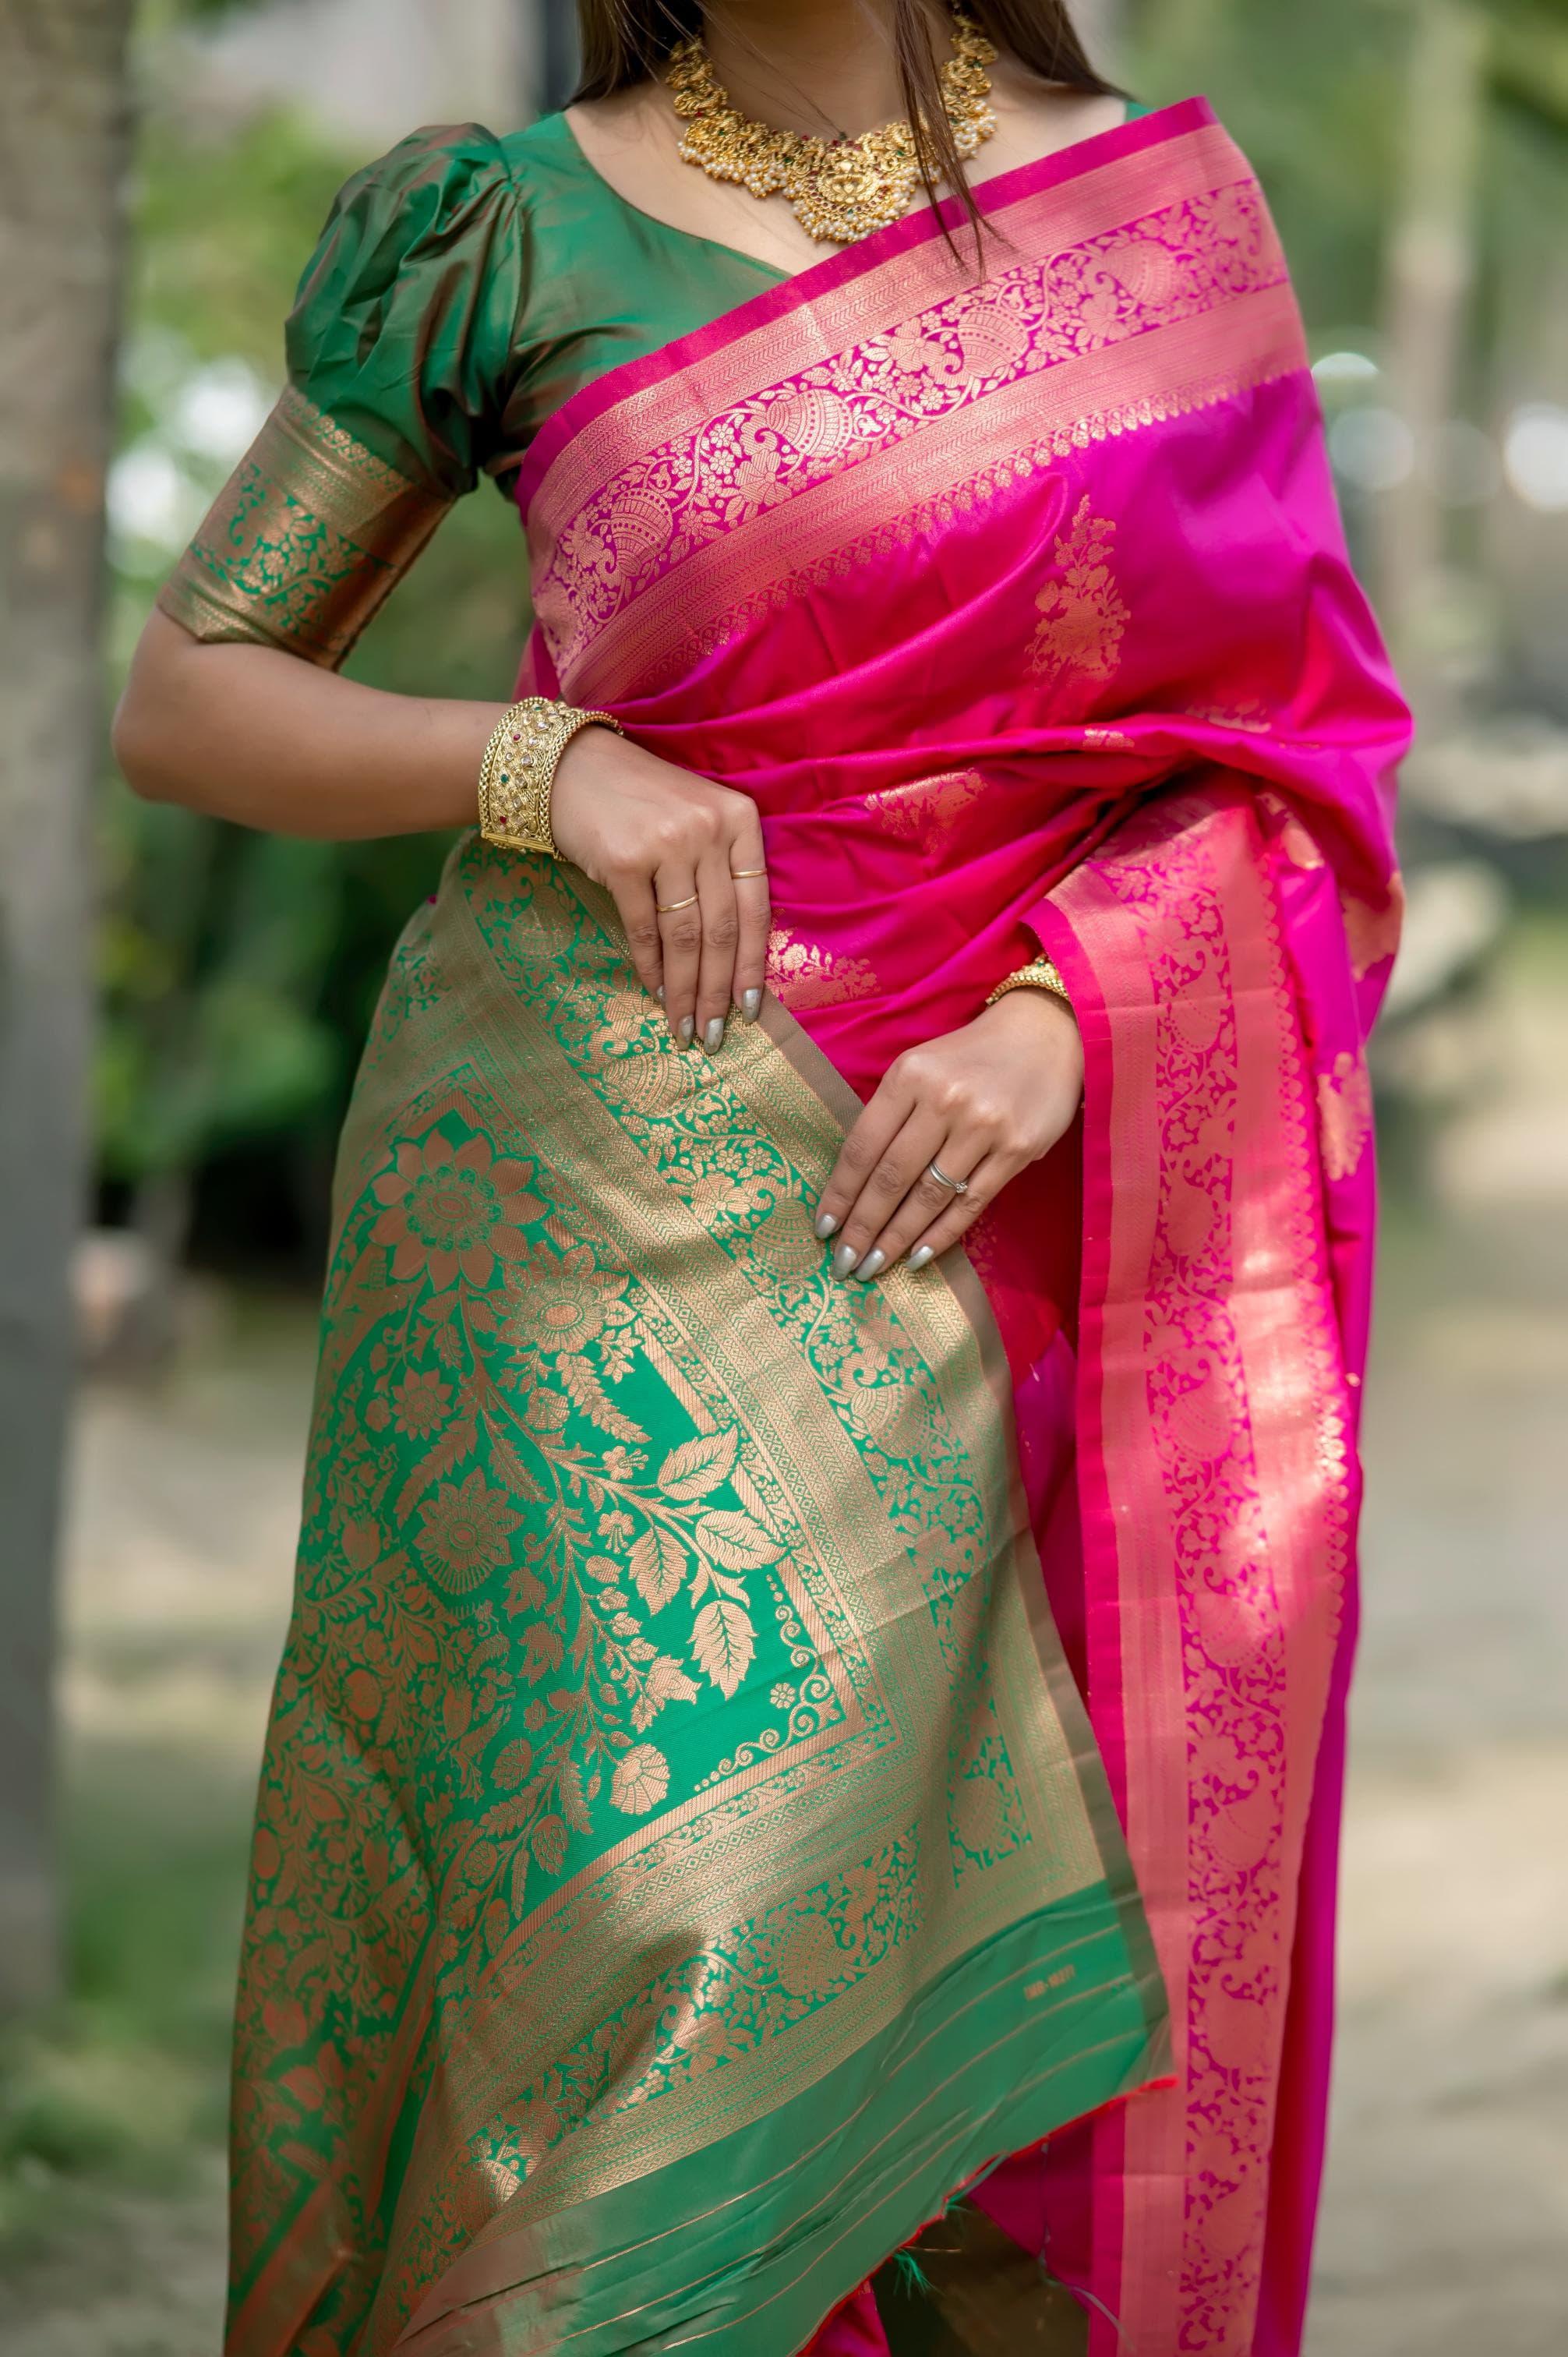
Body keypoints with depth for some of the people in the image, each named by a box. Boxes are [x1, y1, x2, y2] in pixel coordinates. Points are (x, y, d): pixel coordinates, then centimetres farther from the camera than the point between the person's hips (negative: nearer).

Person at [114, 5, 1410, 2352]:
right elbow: (183, 697, 6)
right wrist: (542, 764, -11)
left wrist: (1067, 1017, -11)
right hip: (603, 1189, -2)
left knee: (994, 1949, 2)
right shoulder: (510, 229, 2)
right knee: (671, 1905, -12)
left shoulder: (1162, 201, 6)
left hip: (997, 1241, 2)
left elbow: (1288, 735, 6)